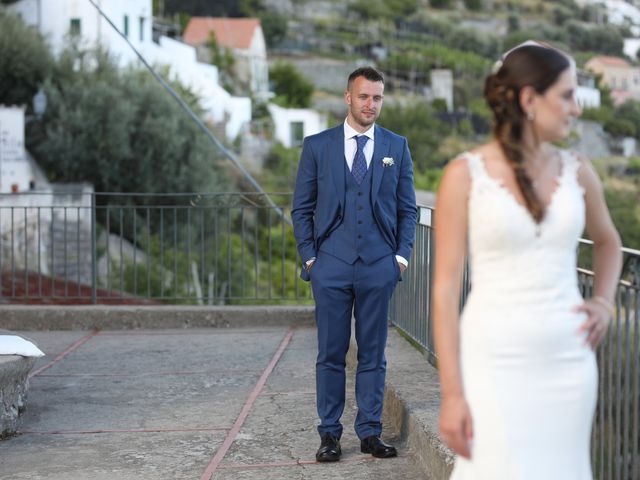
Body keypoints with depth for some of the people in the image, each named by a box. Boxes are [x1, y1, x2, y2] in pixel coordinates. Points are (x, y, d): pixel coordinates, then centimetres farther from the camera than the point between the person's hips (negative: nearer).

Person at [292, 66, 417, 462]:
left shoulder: (397, 147, 8)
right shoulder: (317, 146, 5)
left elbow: (407, 208, 11)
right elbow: (302, 208, 7)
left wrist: (402, 255, 1)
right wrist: (309, 257, -1)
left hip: (379, 266, 1)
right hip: (331, 266, -1)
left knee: (373, 353, 6)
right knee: (331, 353, 3)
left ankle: (370, 432, 14)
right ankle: (330, 433, 11)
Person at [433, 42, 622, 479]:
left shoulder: (577, 172, 6)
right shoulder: (465, 175, -6)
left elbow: (608, 242, 26)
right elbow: (446, 287, -7)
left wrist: (604, 303, 7)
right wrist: (451, 393, -11)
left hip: (568, 362, 4)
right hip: (495, 363, -4)